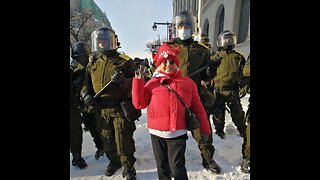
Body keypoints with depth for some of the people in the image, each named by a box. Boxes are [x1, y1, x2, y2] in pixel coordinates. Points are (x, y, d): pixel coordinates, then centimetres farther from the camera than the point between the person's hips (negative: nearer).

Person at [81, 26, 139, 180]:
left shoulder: (125, 62, -5)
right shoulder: (92, 65, 12)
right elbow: (86, 84, 18)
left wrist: (122, 81, -28)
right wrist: (86, 95, -2)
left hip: (121, 108, -5)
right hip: (101, 109, 6)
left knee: (124, 139, 2)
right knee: (107, 138, 19)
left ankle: (128, 167, 21)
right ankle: (114, 161, 42)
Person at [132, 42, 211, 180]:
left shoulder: (188, 83, 3)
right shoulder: (153, 83, 2)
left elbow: (197, 107, 7)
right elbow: (139, 103, -2)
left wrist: (204, 127, 8)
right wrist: (138, 81, -8)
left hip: (178, 133, -1)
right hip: (157, 133, 2)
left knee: (177, 168, 4)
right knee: (162, 167, 19)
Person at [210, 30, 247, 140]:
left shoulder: (238, 57, 5)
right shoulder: (216, 57, -1)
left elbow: (243, 73, 12)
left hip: (233, 90, 1)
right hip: (218, 90, -1)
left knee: (237, 112, 12)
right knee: (218, 112, 9)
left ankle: (242, 129, 33)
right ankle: (219, 130, 29)